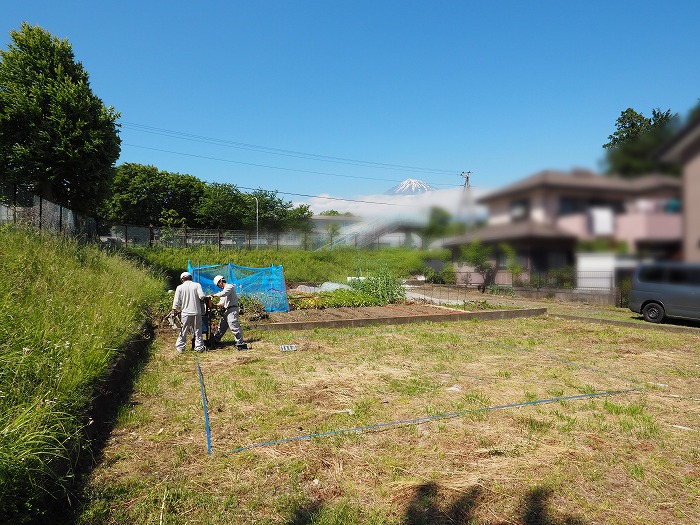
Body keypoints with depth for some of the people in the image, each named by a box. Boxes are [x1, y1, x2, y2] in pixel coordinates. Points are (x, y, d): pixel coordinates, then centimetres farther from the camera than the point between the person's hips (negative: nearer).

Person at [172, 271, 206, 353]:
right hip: (196, 312, 0)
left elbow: (176, 302, -4)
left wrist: (175, 310, 5)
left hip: (185, 313, 0)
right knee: (197, 331, 10)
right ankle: (199, 347, 14)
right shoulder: (197, 285, -3)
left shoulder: (180, 287, -2)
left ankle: (180, 348, 17)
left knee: (183, 332, 10)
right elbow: (202, 296, -14)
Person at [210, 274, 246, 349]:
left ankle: (241, 344, -12)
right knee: (222, 327, 17)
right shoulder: (224, 290, 24)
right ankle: (215, 341, 28)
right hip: (226, 310, 10)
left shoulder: (230, 287, -6)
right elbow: (221, 303, 20)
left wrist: (213, 295, -14)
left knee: (234, 327, -14)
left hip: (232, 310, -10)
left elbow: (223, 294, -25)